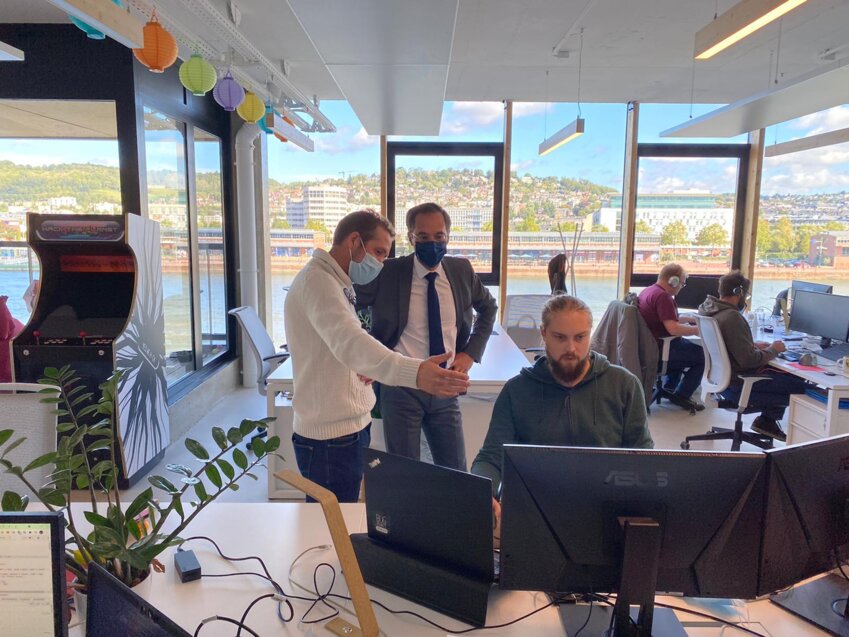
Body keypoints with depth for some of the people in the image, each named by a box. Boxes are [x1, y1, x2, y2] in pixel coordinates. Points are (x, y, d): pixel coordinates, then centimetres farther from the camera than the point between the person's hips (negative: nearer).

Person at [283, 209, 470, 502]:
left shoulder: (334, 282, 14)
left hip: (350, 427, 10)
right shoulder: (318, 280, -19)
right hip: (331, 437, -10)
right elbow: (349, 342, -37)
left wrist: (365, 365, -2)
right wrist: (414, 372, -51)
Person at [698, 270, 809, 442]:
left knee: (789, 374, 21)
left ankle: (768, 421, 19)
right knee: (802, 386, -4)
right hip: (736, 384, -10)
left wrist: (753, 345, 10)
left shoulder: (707, 309, 2)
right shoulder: (731, 317, -26)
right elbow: (748, 360, -25)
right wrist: (772, 350, -8)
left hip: (721, 376, 10)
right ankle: (768, 419, 15)